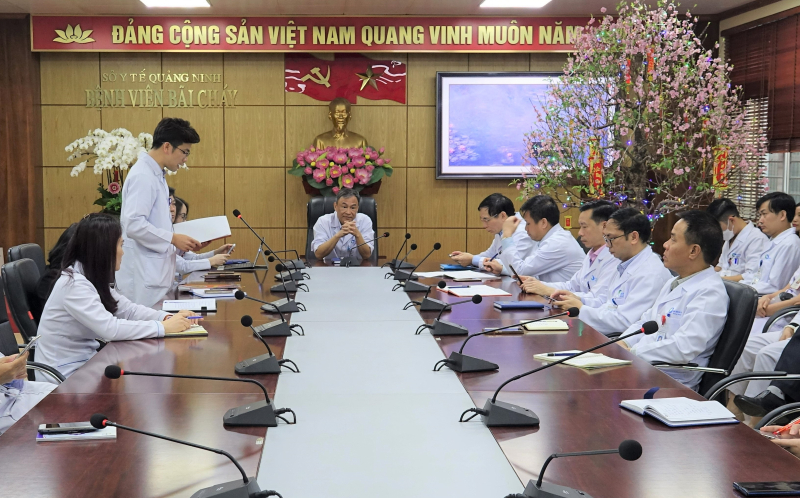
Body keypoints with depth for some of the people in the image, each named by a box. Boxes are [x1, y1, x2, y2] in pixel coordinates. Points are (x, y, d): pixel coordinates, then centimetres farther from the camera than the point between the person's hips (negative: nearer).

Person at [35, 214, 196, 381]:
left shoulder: (94, 279, 5)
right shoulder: (73, 285, -23)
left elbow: (129, 310, 6)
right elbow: (109, 328, -30)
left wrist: (168, 318, -9)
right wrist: (164, 327, -25)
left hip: (84, 362, 8)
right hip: (64, 377, -8)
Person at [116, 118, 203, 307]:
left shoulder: (156, 175, 15)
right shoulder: (142, 176, -14)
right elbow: (134, 224, -22)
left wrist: (182, 241, 11)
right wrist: (173, 239, -17)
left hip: (155, 274, 9)